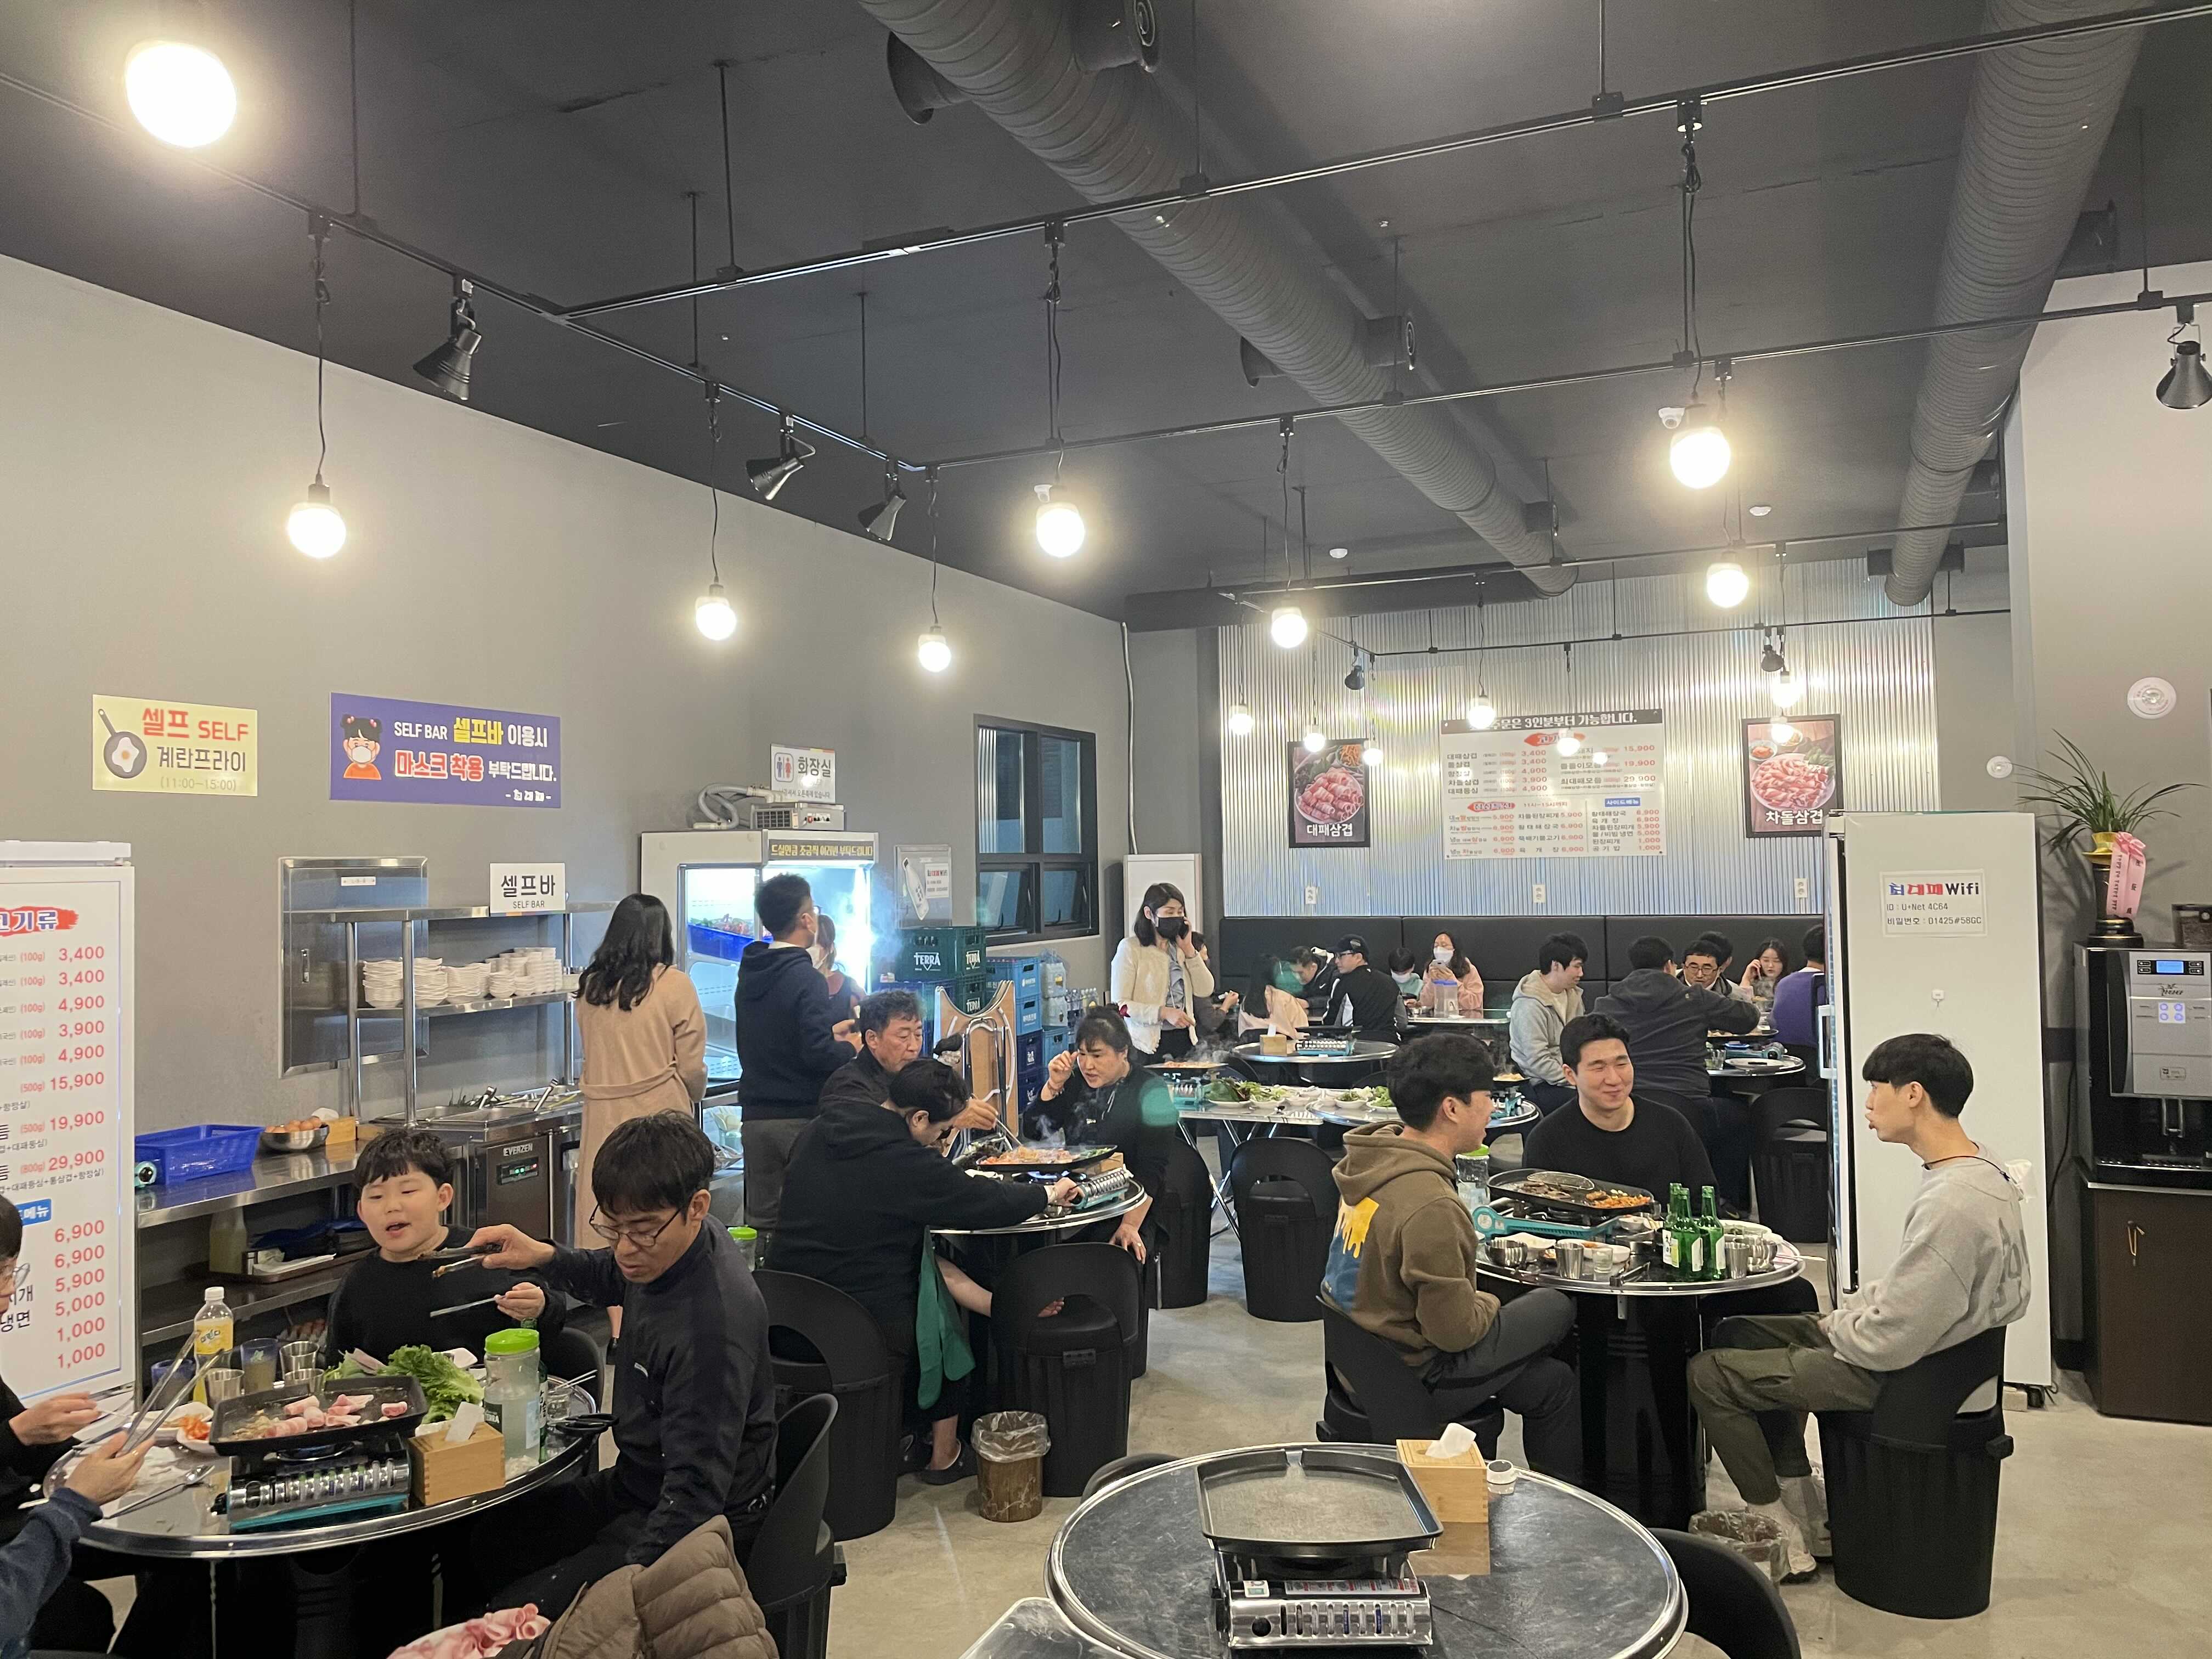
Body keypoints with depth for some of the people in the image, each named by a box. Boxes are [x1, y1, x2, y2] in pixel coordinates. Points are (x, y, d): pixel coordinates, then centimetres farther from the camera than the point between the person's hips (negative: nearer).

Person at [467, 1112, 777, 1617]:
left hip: (697, 1530, -9)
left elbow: (695, 1493, -32)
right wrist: (543, 1256, 4)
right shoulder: (665, 1249, -6)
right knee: (484, 1541, 16)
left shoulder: (714, 1325, -35)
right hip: (634, 1485, 9)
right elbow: (609, 1279, 21)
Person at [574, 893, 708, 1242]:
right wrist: (695, 1094, 17)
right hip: (658, 1112, -4)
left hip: (602, 1116, 4)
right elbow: (691, 1067, -4)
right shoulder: (675, 984, -8)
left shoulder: (589, 986, 4)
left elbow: (593, 1053, 14)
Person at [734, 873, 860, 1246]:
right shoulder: (806, 978, -15)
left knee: (763, 1221, 11)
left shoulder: (749, 974, 9)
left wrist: (830, 1033, 20)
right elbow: (817, 1054, -21)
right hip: (801, 1117, -7)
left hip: (755, 1114, 7)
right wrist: (851, 1049, -2)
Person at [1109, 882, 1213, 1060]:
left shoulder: (1178, 947, 13)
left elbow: (1205, 991, 5)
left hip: (1183, 1039, 5)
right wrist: (1164, 1012, -22)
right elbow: (1120, 1005, -12)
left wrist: (1188, 950, -2)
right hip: (1148, 1045, -5)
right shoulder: (1130, 948, -7)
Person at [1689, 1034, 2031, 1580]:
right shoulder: (1977, 1167, 1)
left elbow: (1892, 1342, -29)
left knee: (1708, 1375, -3)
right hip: (1928, 1346, 10)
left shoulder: (1953, 1205, -31)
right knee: (1737, 1334, 18)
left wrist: (1835, 1328, -9)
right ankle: (1801, 1504, 21)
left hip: (1903, 1375, -10)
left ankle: (1786, 1535, 11)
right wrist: (1846, 1314, 3)